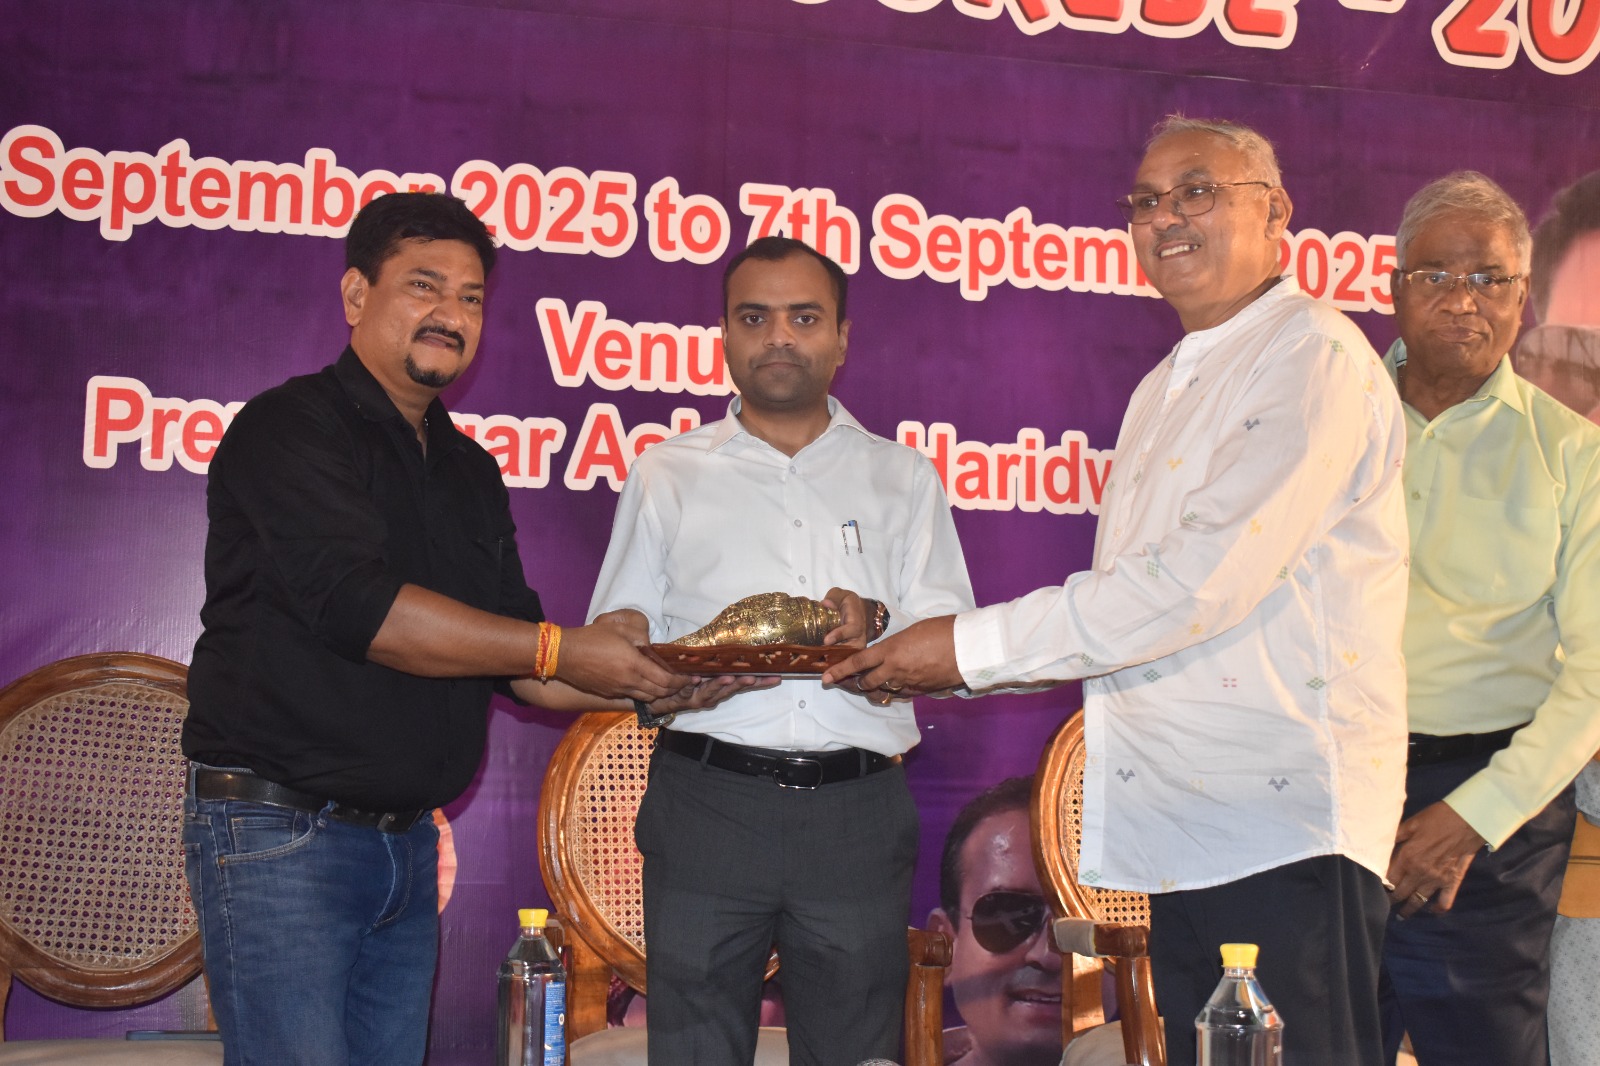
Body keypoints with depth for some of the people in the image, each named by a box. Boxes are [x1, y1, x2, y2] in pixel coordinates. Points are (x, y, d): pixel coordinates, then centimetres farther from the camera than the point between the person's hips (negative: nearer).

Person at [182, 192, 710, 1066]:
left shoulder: (469, 470, 15)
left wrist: (643, 682, -4)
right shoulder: (287, 429, -9)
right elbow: (357, 604, -23)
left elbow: (519, 664, 15)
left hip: (408, 841, 8)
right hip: (277, 830, -7)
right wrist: (558, 649, -22)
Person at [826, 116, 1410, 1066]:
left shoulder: (1317, 357, -9)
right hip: (1178, 823, 8)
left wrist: (974, 646, -14)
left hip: (1284, 821, -8)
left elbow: (1202, 582, -20)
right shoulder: (1164, 390, 21)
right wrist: (929, 661, 9)